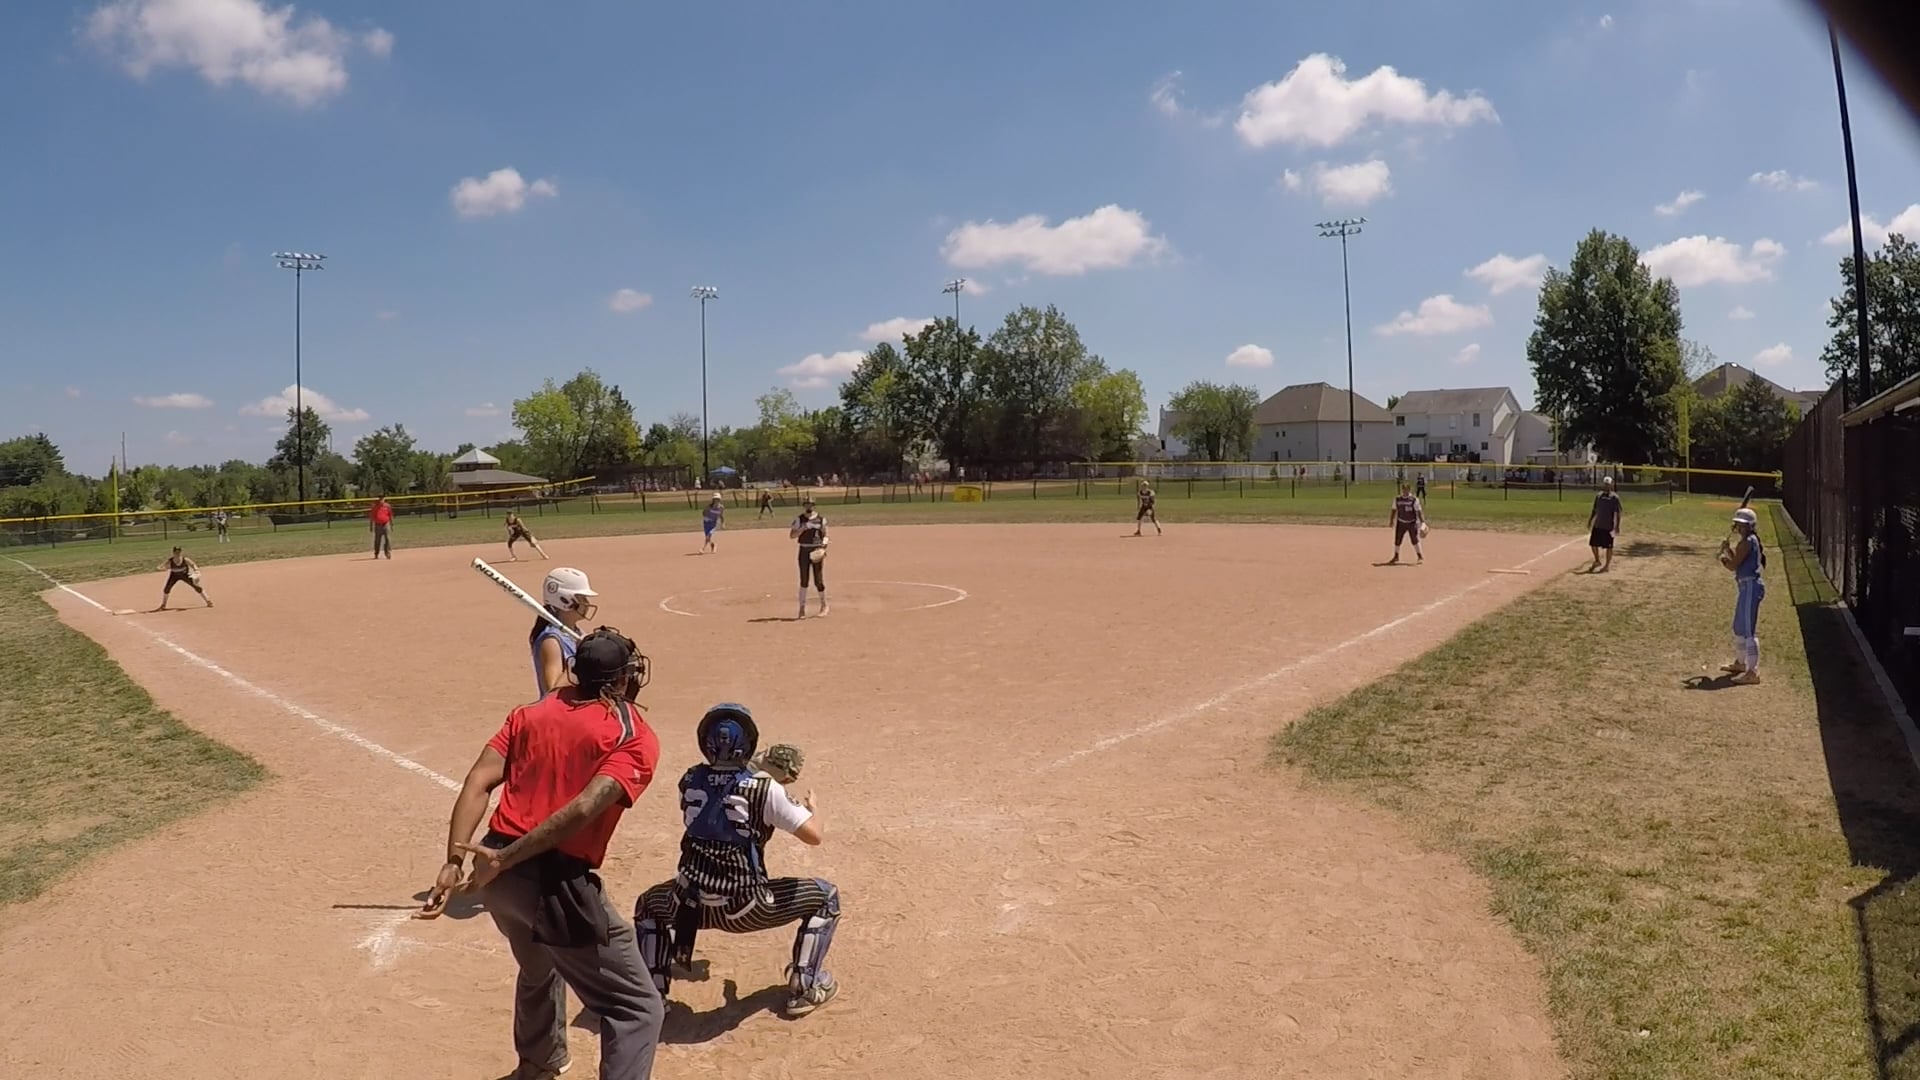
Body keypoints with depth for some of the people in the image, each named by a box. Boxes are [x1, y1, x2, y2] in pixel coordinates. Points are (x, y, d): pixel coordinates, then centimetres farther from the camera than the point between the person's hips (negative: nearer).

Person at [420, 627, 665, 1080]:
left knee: (539, 970, 37)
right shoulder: (636, 736, -5)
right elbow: (585, 809, -19)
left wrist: (454, 863, -6)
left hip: (497, 874, 7)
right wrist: (507, 858, -14)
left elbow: (478, 781, 0)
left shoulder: (531, 713, 13)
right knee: (638, 1008, 2)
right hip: (557, 882, -7)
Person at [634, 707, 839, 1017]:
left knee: (649, 905, 37)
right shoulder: (765, 789, -10)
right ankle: (805, 987, 15)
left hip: (692, 903, 4)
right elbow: (814, 836, -7)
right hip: (745, 906, -3)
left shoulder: (690, 781, 2)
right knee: (826, 896, 17)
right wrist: (811, 807, 14)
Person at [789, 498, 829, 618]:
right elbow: (791, 536, -4)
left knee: (819, 580, 1)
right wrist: (804, 528, -18)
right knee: (804, 580, 2)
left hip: (817, 551, -1)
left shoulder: (821, 519, 3)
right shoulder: (799, 520, 2)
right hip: (804, 551, 1)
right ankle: (802, 608, 8)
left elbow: (825, 535, 5)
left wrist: (823, 546, -12)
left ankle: (824, 605, 20)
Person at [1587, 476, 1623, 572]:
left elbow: (1617, 513, -10)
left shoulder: (1615, 498, -8)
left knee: (1608, 546, 2)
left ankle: (1607, 565, 12)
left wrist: (1617, 526, -15)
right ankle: (1597, 562, 28)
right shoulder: (1598, 496, 8)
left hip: (1608, 526, -5)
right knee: (1593, 543, 9)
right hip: (1597, 525, 5)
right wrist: (1590, 521, 12)